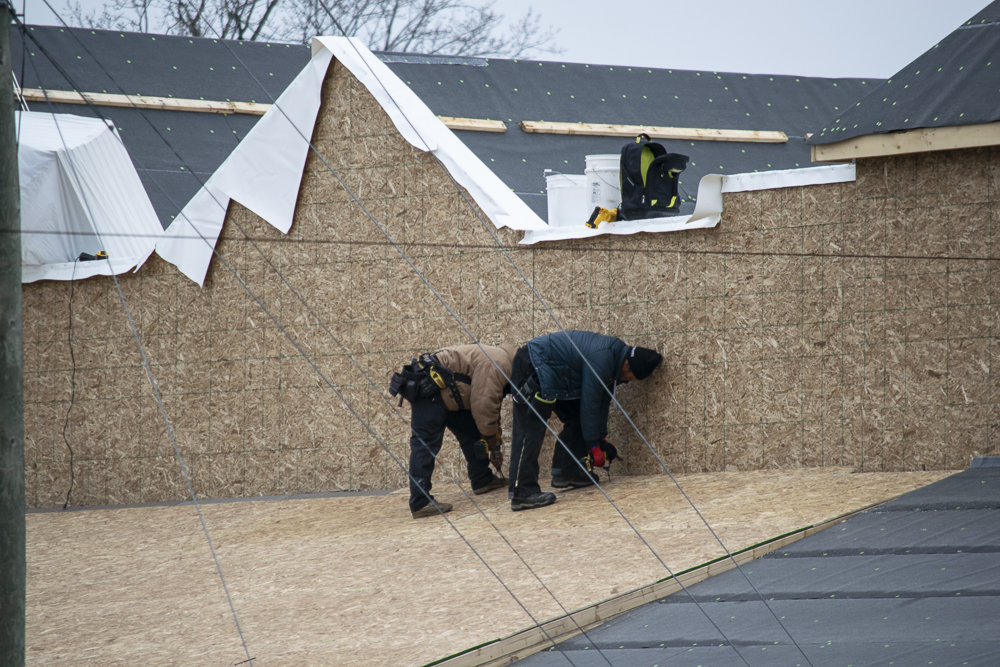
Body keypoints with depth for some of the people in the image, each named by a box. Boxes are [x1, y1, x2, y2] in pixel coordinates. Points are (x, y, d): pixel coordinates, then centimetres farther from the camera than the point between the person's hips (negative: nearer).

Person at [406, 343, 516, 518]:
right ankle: (420, 503, -19)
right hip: (428, 386, -11)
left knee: (472, 433, 14)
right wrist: (490, 436, -4)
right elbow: (483, 406, -20)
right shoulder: (497, 364, -16)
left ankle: (482, 480, 25)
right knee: (425, 443, -14)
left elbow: (491, 409, 26)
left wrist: (495, 448, 25)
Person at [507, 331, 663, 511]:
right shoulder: (602, 359, -26)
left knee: (576, 418, 10)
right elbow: (589, 403, -21)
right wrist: (594, 445, -12)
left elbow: (602, 401, 13)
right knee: (530, 429, -18)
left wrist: (601, 438, 10)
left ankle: (566, 472, 11)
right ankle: (522, 493, -24)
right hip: (531, 366, -11)